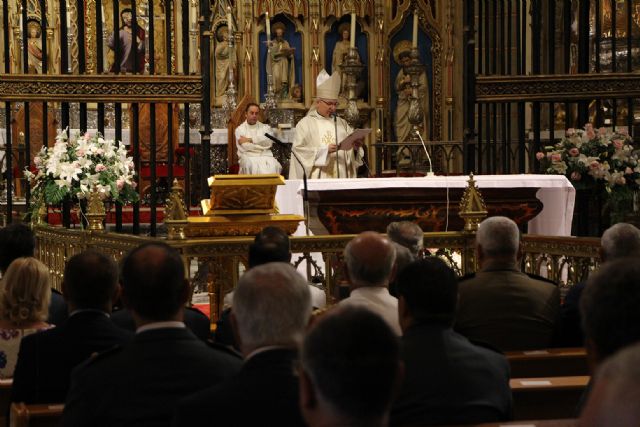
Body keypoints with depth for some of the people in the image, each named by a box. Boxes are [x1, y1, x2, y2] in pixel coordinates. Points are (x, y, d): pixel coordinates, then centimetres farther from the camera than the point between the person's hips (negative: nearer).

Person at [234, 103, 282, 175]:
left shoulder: (265, 127, 18)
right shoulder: (240, 129, 10)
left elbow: (268, 142, -2)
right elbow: (245, 147, -5)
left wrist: (250, 140, -5)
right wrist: (262, 147, -2)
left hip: (265, 156, 2)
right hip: (248, 157, -2)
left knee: (274, 166, -32)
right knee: (254, 167, -37)